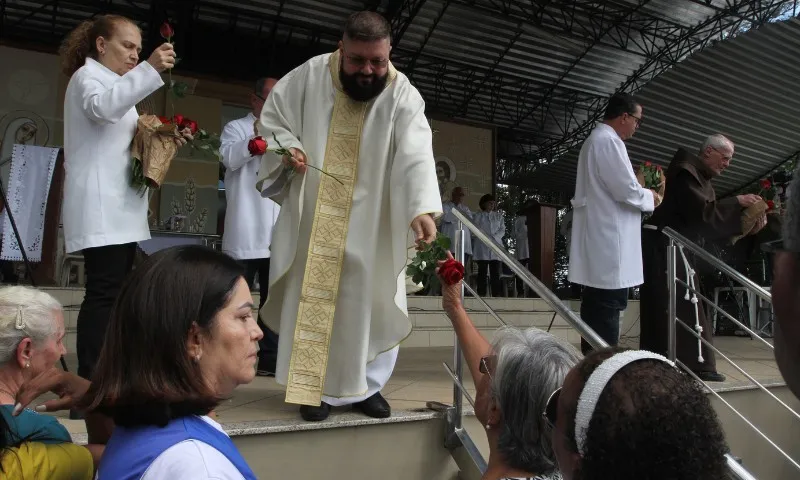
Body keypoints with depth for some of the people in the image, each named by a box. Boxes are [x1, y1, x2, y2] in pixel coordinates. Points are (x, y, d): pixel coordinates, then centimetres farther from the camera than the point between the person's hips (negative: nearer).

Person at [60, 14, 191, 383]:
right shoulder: (87, 77, 0)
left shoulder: (116, 84, 28)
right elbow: (102, 108, -25)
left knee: (114, 293, 7)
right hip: (100, 207, -9)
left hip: (119, 206, 9)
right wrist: (150, 69, -33)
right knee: (104, 293, -15)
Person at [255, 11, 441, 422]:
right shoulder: (308, 77, -5)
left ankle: (366, 385, 24)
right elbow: (272, 118, 7)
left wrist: (422, 209, -42)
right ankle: (313, 386, 20)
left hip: (372, 225, 0)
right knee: (311, 300, 6)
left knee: (373, 302, 6)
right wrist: (288, 148, -15)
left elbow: (416, 156, -25)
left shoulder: (403, 95, -11)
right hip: (314, 220, 1)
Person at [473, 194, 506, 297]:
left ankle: (497, 295, -5)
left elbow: (502, 230, 9)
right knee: (482, 273, -3)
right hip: (482, 247, -2)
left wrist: (494, 237, -9)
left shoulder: (498, 215, 18)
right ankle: (481, 295, -3)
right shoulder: (478, 216, 12)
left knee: (495, 273, -4)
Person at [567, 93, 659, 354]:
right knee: (607, 313, -8)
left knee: (597, 313, 12)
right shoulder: (608, 141, -12)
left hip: (600, 244, 11)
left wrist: (640, 192, 19)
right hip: (609, 246, -11)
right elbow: (626, 191, -17)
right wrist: (650, 196, 2)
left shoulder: (596, 139, 22)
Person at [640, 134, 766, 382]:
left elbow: (711, 227, 14)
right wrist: (736, 202, -11)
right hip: (663, 245, -10)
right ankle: (697, 364, -6)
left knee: (662, 308, 8)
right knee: (686, 304, -10)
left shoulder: (704, 180, 20)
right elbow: (701, 213, -19)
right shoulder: (686, 172, -8)